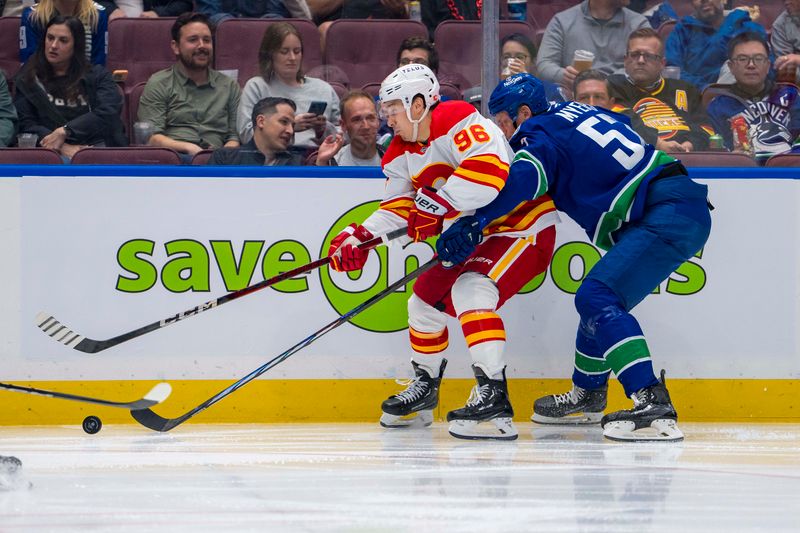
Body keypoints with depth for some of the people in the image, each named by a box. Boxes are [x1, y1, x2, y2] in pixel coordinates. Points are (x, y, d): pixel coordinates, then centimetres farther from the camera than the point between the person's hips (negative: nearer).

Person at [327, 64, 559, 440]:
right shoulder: (402, 152, 7)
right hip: (475, 238, 10)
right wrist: (359, 237, -5)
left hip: (524, 227, -10)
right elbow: (397, 208, 11)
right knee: (426, 300, 14)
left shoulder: (458, 122, -23)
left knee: (469, 291, -30)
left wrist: (435, 204, -33)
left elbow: (489, 170, -38)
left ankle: (494, 398, -34)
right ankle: (424, 388, 38)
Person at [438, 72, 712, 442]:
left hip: (669, 216, -10)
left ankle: (654, 405, -31)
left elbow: (522, 180, -23)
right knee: (599, 298, 21)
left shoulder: (541, 132, -5)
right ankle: (587, 396, 36)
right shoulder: (570, 113, 20)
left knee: (597, 299, -18)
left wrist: (471, 223, -19)